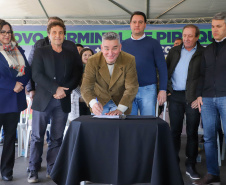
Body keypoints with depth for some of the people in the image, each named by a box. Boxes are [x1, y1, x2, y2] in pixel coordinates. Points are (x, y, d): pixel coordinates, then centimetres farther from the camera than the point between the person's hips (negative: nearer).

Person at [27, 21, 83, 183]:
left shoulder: (71, 55, 13)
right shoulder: (41, 52, 7)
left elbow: (77, 76, 8)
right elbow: (37, 74, -5)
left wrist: (64, 90, -9)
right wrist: (55, 89, -14)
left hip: (63, 102, 2)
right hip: (43, 100, -2)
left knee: (57, 138, 6)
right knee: (37, 137, 1)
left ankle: (52, 169, 15)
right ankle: (33, 170, 11)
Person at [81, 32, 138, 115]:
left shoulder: (129, 60, -22)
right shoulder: (92, 61, -20)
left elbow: (131, 88, -20)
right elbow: (86, 88, -23)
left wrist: (120, 109, -32)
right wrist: (93, 103, -44)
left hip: (121, 102, 0)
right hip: (100, 102, 1)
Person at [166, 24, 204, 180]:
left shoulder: (203, 53, 2)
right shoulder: (174, 51, 13)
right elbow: (166, 70, 14)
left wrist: (200, 97, -10)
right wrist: (166, 90, 2)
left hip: (193, 97, -2)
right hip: (175, 96, 3)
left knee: (192, 132, 4)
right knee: (175, 130, 6)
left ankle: (190, 166, 14)